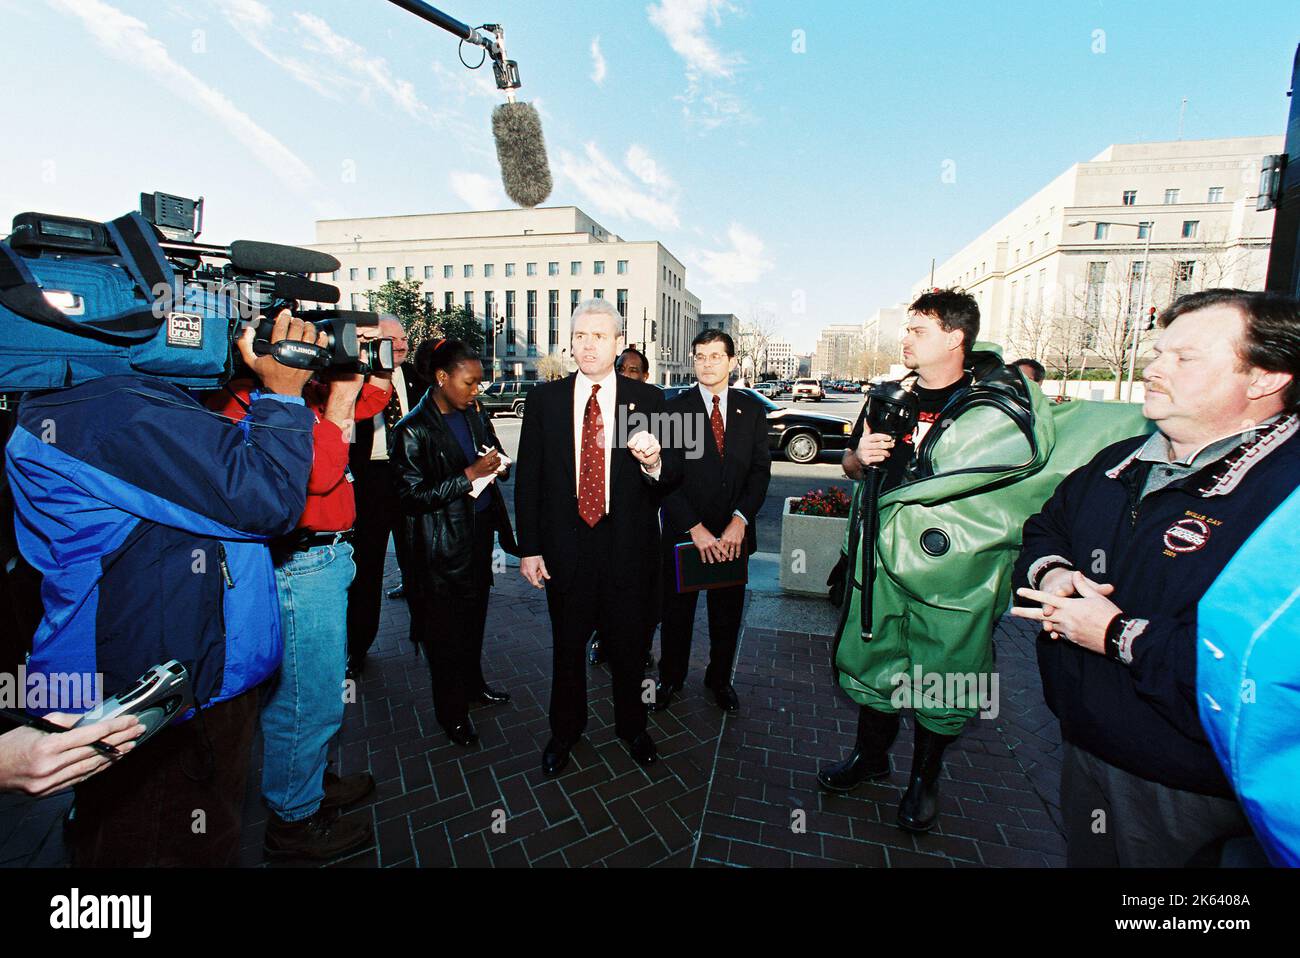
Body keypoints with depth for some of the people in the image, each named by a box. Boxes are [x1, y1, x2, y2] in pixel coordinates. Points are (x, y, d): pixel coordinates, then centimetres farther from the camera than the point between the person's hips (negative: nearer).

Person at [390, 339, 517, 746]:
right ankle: (451, 711, 27)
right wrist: (469, 475, -23)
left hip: (480, 532, 6)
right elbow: (411, 495, -19)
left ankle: (472, 683, 41)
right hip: (443, 544, -6)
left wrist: (497, 466, -6)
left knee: (475, 616, 19)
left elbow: (494, 457, 18)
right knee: (446, 628, 8)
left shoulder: (473, 416, 4)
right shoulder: (414, 430, -15)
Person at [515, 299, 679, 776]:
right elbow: (527, 477, 0)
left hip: (629, 546, 0)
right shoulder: (544, 398, -1)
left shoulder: (648, 398, -3)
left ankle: (631, 726, 43)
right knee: (567, 645, 17)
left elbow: (672, 475, -4)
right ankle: (565, 729, 42)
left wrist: (654, 463, -28)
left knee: (628, 645, 17)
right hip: (565, 546, 1)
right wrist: (529, 548, -2)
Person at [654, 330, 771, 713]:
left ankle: (720, 679, 39)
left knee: (727, 613, 17)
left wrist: (740, 520, -15)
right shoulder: (674, 409, -5)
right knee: (676, 610, 14)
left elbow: (760, 470, -1)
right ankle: (670, 678, 36)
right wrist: (695, 528, -18)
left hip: (733, 533, 2)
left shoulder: (752, 409, 3)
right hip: (683, 532, -2)